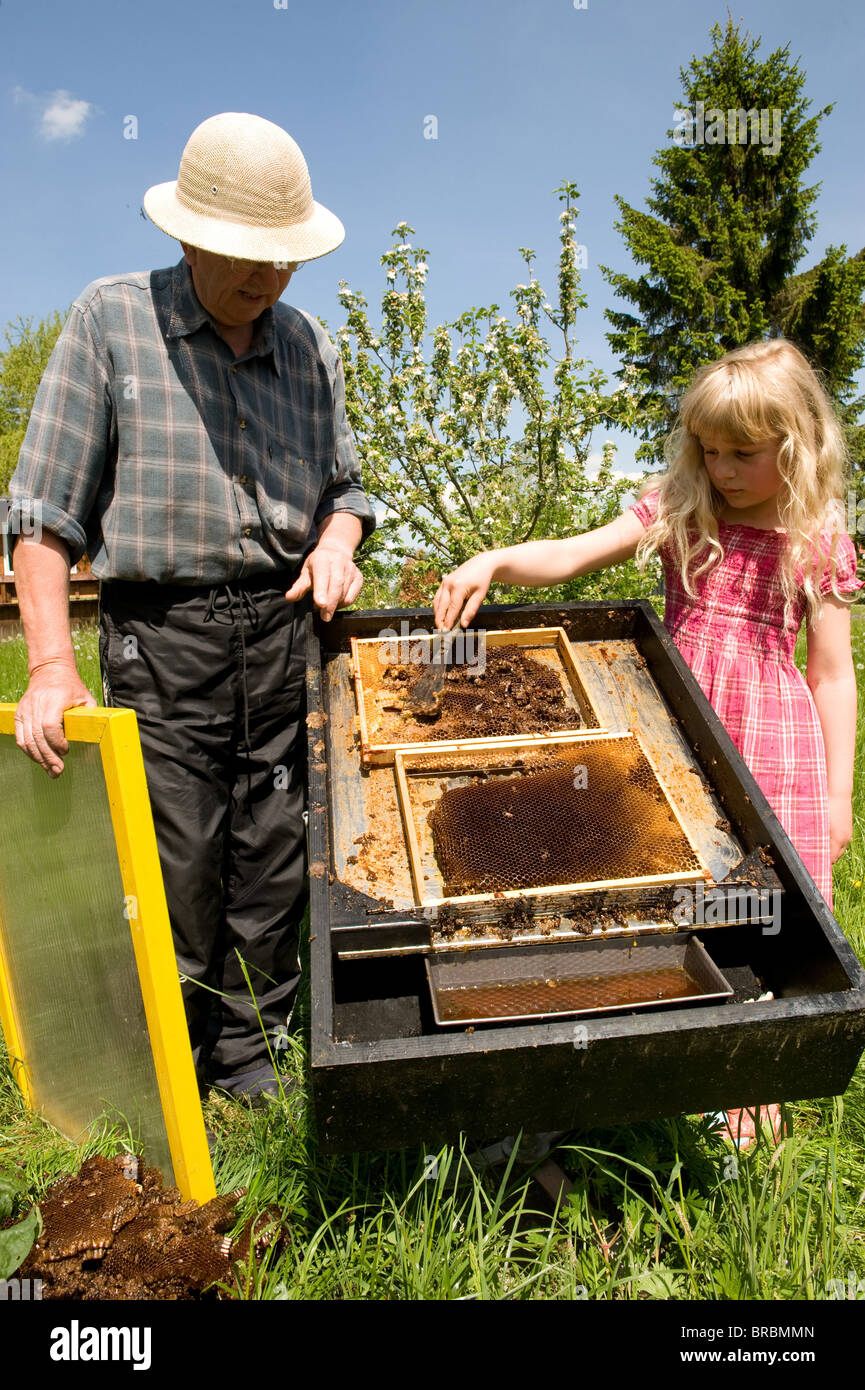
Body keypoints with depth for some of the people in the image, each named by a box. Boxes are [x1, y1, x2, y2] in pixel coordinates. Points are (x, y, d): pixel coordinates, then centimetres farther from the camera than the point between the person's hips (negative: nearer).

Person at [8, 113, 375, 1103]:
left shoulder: (310, 346, 12)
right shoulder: (111, 320, 1)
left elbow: (343, 486, 21)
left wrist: (337, 540, -3)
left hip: (284, 631, 4)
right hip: (165, 638, -3)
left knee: (274, 862, 8)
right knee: (179, 867, 0)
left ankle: (250, 1050, 29)